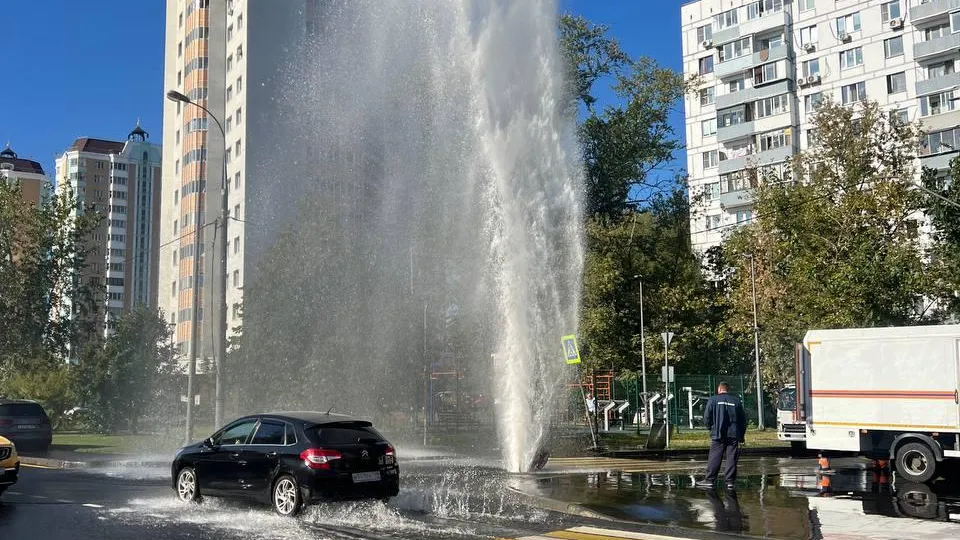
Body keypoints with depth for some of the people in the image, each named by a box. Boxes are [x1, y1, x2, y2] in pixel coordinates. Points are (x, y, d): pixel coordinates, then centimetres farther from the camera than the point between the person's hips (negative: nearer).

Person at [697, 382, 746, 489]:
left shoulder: (713, 400, 1)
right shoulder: (736, 401, 9)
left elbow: (707, 417, -2)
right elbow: (743, 420, 11)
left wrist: (710, 428, 16)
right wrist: (741, 436, 16)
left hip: (718, 435, -2)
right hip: (734, 434, 2)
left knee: (715, 458, 0)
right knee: (732, 458, 4)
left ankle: (710, 479, 0)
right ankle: (730, 481, 2)